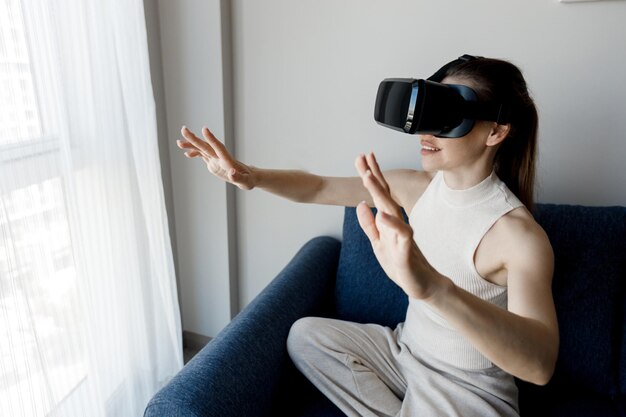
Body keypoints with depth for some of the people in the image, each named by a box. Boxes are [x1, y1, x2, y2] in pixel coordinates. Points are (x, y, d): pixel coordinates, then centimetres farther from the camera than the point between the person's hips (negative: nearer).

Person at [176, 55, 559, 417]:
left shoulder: (518, 232, -27)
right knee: (305, 334, 4)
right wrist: (250, 176, -23)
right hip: (404, 350, 6)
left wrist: (431, 286, -59)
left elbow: (540, 365, -42)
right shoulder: (417, 187, -9)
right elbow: (319, 188, -4)